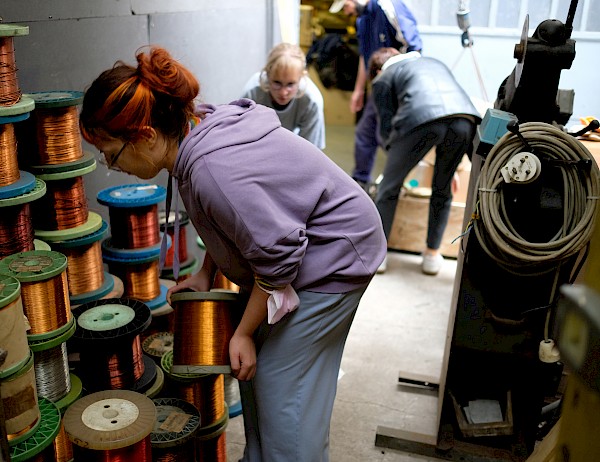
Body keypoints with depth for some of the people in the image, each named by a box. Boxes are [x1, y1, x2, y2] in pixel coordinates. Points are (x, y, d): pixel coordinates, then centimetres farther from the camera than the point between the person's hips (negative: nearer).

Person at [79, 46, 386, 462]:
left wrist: (244, 333, -15)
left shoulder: (212, 170, -34)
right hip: (295, 240, 9)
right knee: (255, 366, 15)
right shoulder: (197, 129, -4)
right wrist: (205, 276, 10)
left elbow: (277, 258, -26)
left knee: (283, 384, -3)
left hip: (333, 257, -9)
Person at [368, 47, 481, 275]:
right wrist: (452, 168, 44)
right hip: (465, 119, 5)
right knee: (442, 189, 23)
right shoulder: (435, 62, 41)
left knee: (390, 185, 14)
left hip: (422, 119, -4)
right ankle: (432, 254, 29)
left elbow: (387, 129, 18)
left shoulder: (383, 79, 27)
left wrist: (396, 159, 39)